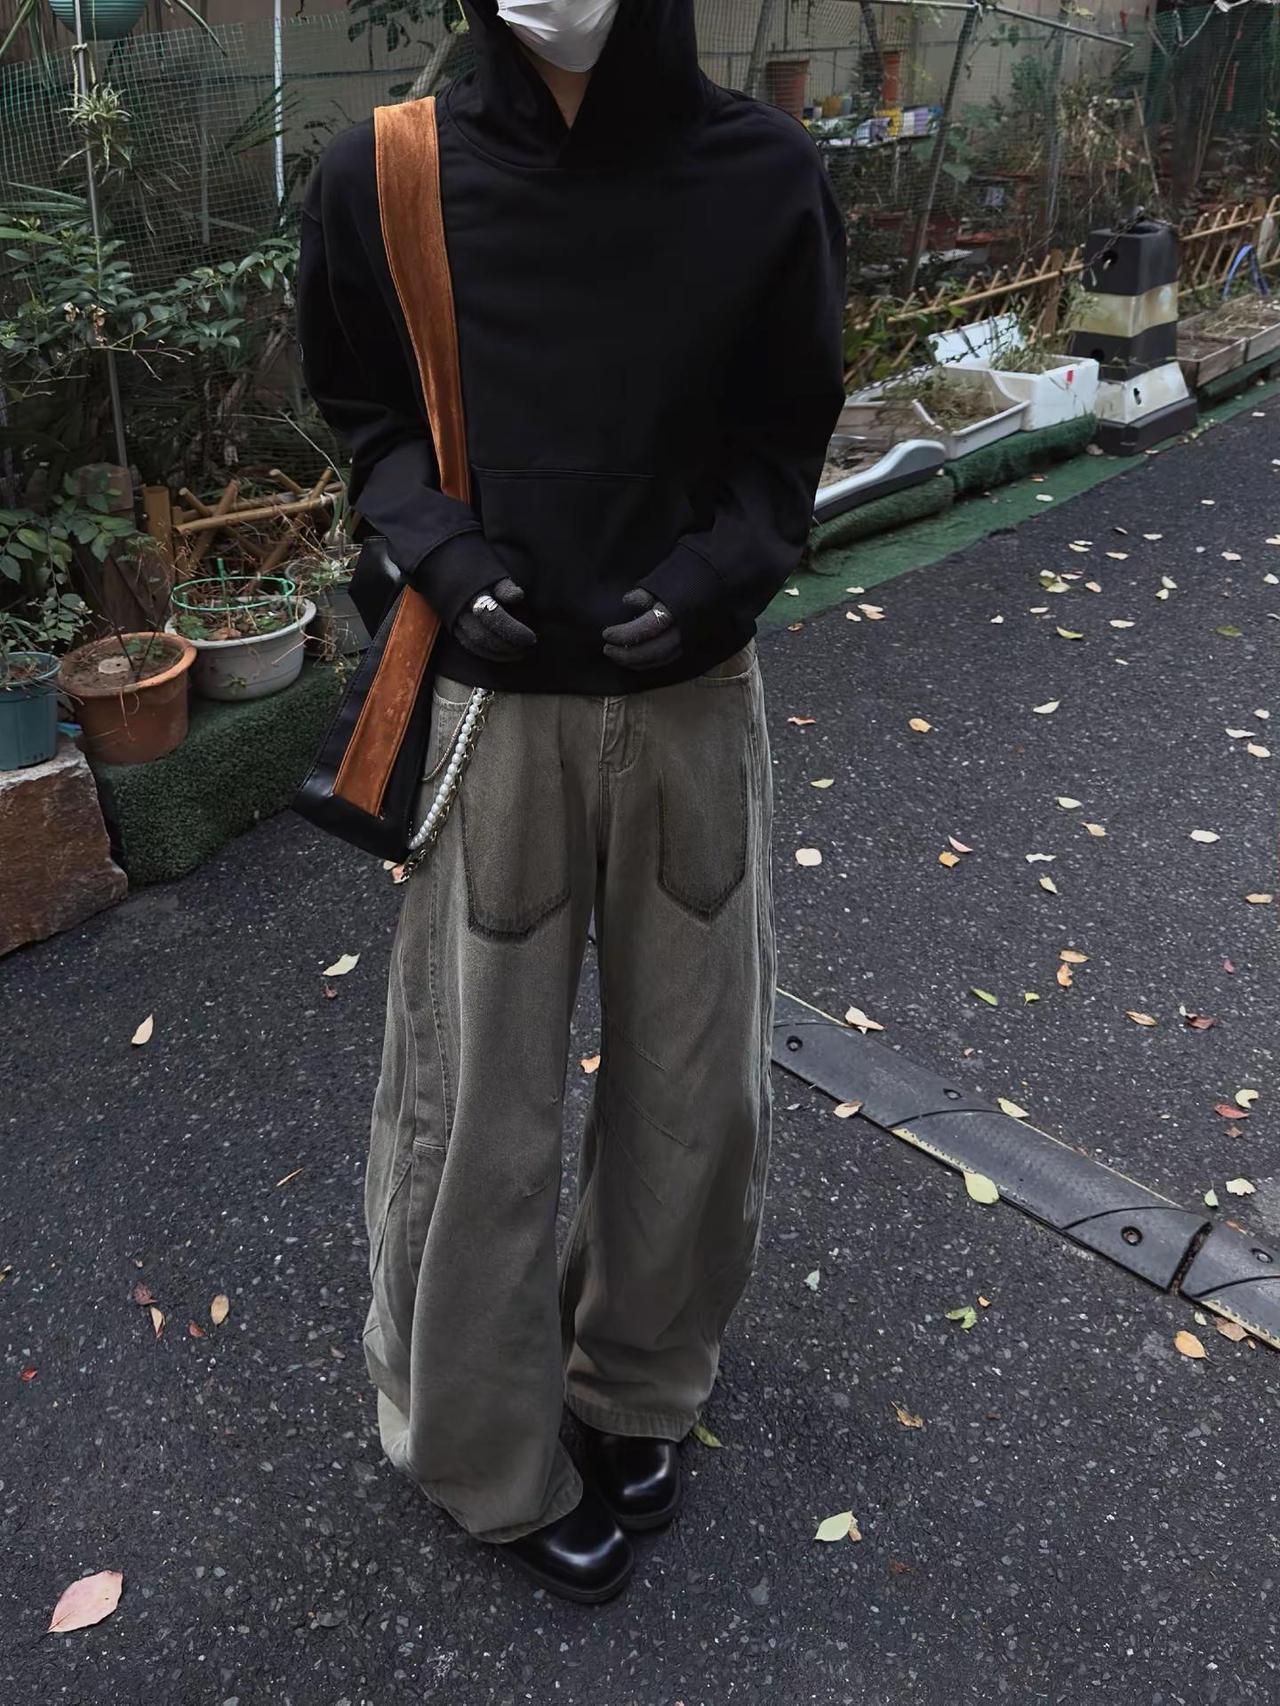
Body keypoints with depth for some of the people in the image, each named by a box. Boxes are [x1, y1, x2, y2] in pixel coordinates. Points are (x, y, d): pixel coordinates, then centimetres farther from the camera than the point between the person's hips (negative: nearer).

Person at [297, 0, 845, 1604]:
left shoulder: (763, 176, -5)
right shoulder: (381, 178, -6)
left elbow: (785, 434, 5)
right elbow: (363, 413, 8)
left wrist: (714, 573, -14)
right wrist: (442, 552, -11)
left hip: (693, 698, 2)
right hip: (491, 701, -1)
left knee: (693, 1081, 14)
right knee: (473, 1101, 7)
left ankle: (633, 1386, 43)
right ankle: (486, 1456, 35)